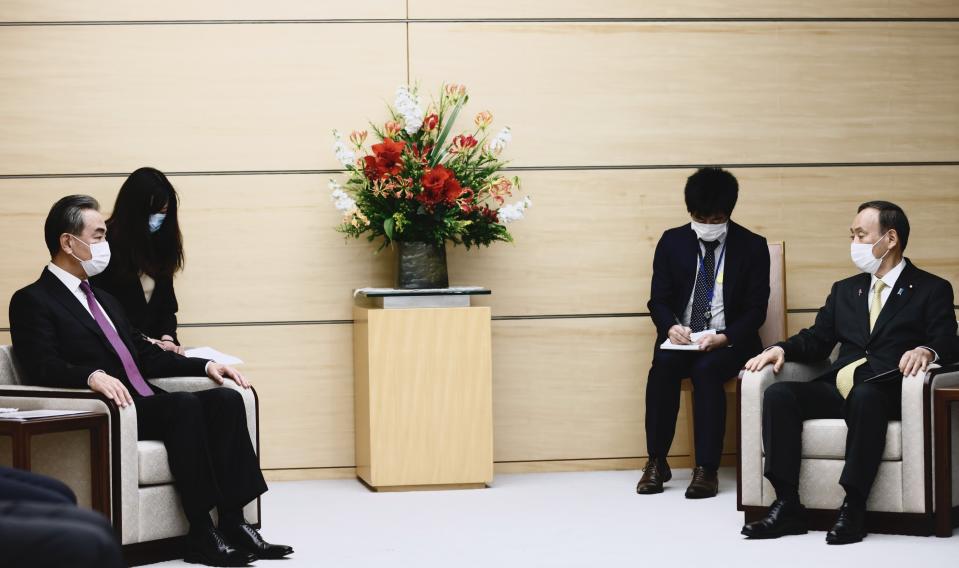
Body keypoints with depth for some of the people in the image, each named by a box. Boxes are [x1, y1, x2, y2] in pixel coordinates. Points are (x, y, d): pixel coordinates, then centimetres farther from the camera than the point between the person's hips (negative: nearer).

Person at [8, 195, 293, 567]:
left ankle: (233, 523, -22)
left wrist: (205, 365, 13)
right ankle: (201, 534, -29)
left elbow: (145, 355, 28)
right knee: (185, 405, -31)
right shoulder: (32, 302, -1)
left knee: (225, 399, -16)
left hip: (147, 407, 8)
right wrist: (93, 376, -35)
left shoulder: (104, 300, 27)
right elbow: (42, 367, -16)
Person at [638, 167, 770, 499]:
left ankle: (707, 469, -31)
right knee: (663, 365, -31)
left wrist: (724, 338, -21)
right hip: (681, 337, 2)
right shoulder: (672, 242, 6)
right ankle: (656, 462, -22)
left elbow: (756, 309, -3)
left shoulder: (752, 247, -1)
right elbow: (659, 299, 7)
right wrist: (670, 326, -17)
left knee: (706, 369, -34)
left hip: (729, 342, -2)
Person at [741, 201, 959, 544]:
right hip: (837, 389, 5)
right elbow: (816, 341, 22)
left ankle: (853, 507, -39)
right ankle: (787, 505, -28)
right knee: (778, 394, -23)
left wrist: (925, 351, -26)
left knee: (864, 395, -40)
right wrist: (781, 349, 1)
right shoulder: (845, 290, 27)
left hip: (885, 392, -5)